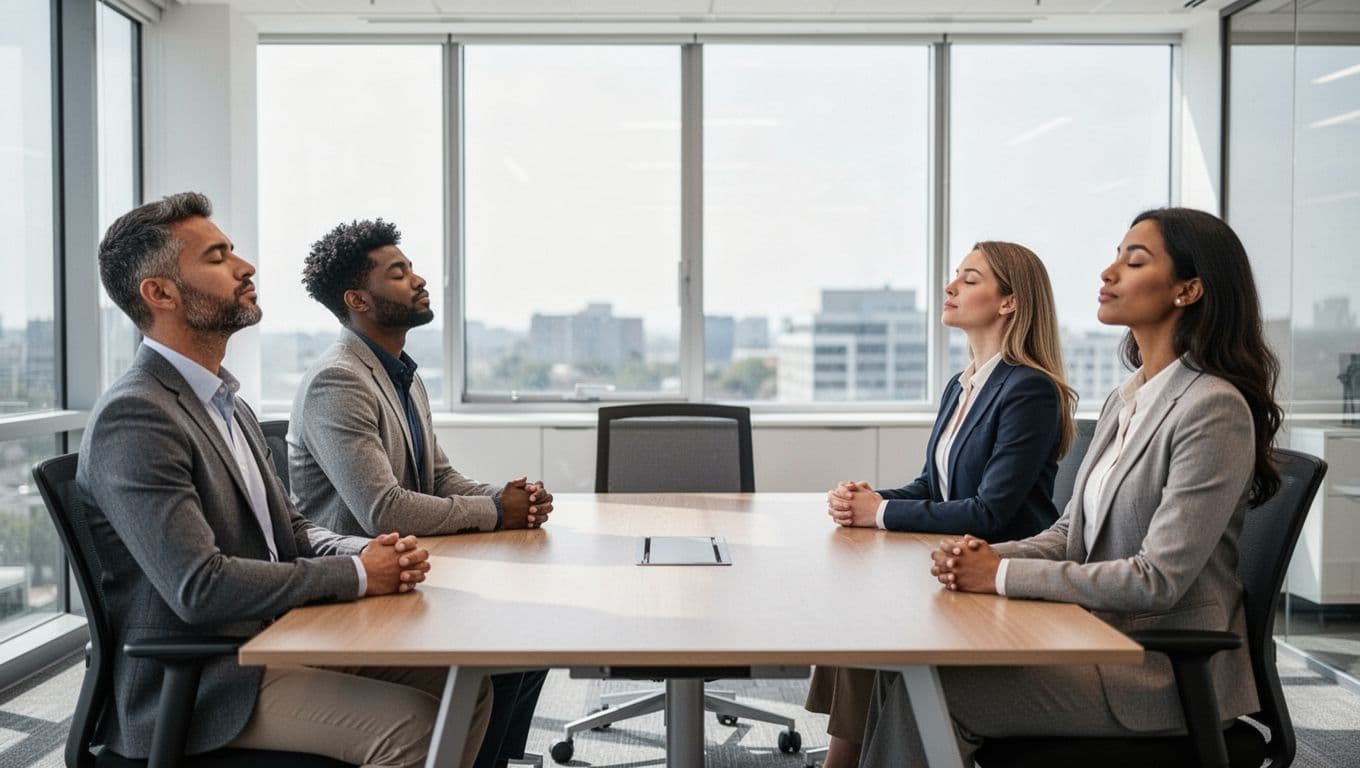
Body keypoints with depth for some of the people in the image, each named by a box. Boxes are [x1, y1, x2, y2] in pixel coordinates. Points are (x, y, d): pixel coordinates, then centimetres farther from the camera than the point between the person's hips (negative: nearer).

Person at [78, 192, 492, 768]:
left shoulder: (228, 406, 14)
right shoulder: (133, 417, -18)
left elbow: (290, 532, 16)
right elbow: (198, 586, -26)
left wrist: (371, 550, -5)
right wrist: (358, 574, -18)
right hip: (190, 689, -9)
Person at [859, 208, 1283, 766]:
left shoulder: (1213, 408, -17)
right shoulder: (1124, 400, 11)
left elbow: (1159, 579, -21)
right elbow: (1070, 531, 13)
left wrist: (1003, 575, -19)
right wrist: (986, 555, -8)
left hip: (1165, 672, -7)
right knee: (907, 668, -10)